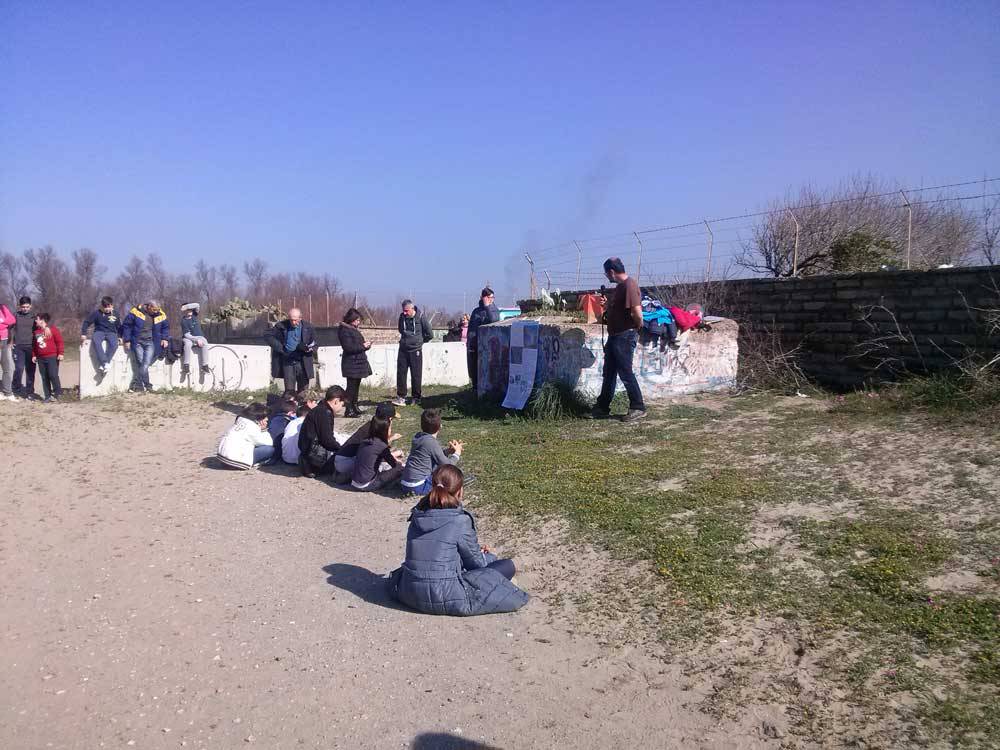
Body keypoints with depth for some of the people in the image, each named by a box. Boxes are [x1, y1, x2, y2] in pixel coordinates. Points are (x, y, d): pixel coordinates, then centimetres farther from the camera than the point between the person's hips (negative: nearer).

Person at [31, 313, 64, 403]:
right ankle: (48, 396, 11)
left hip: (52, 357, -6)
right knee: (44, 378, 6)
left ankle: (57, 393, 3)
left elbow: (59, 341, -7)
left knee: (53, 375, -11)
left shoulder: (52, 329, -5)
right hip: (41, 358, 6)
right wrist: (34, 355, 14)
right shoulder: (36, 331, 12)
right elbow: (34, 345, 19)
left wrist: (60, 353, -11)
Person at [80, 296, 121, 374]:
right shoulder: (97, 313, 1)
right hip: (99, 332, -1)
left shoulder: (115, 314, 7)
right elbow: (87, 322, 4)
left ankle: (104, 364, -39)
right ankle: (104, 362, -46)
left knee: (114, 343, -37)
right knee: (95, 341, -39)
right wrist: (83, 334, -5)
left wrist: (120, 337, 12)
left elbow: (119, 327, 20)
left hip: (111, 333, 1)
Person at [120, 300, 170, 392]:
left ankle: (137, 385, -7)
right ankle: (147, 385, -5)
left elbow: (166, 327, 19)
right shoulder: (136, 312, -5)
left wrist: (165, 339, 6)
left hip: (150, 343, 1)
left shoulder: (161, 315, 3)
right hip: (137, 342, -1)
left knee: (145, 364, -13)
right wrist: (127, 340, -1)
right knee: (141, 363, -10)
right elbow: (126, 325, 1)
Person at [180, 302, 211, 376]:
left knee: (204, 343, -30)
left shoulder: (194, 315, 7)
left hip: (199, 337, 3)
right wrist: (196, 340, -27)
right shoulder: (184, 321, -8)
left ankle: (204, 365, -36)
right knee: (187, 344, -38)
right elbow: (187, 334, -16)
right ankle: (186, 366, -41)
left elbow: (197, 305, -8)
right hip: (189, 338, -3)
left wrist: (187, 306, -15)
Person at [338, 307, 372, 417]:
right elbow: (348, 347, -20)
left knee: (356, 386, 13)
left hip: (358, 362, 9)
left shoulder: (354, 329, 16)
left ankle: (354, 407, 21)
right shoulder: (344, 330, -13)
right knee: (351, 386, -8)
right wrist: (362, 346, -17)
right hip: (351, 364, -9)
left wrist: (366, 345, 4)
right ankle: (349, 410, -5)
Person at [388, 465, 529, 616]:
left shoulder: (417, 516, 3)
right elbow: (476, 562, -1)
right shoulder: (460, 520, -14)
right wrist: (488, 556, 23)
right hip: (445, 599, -7)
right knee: (508, 566, -1)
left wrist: (476, 551, 22)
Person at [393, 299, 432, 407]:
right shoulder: (402, 316, 2)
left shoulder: (420, 317, -11)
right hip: (403, 349, 4)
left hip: (415, 350, -4)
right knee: (401, 373, 0)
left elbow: (430, 334, -3)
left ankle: (416, 398, 12)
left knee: (416, 375, 3)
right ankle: (401, 397, 5)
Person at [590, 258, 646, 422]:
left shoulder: (629, 285, -18)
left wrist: (637, 327, -9)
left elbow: (637, 312, -24)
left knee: (625, 373, -4)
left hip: (625, 336, -10)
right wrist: (606, 306, 10)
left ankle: (638, 408, 6)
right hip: (614, 335, 10)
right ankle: (602, 408, 20)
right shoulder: (620, 286, 14)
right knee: (609, 373, 13)